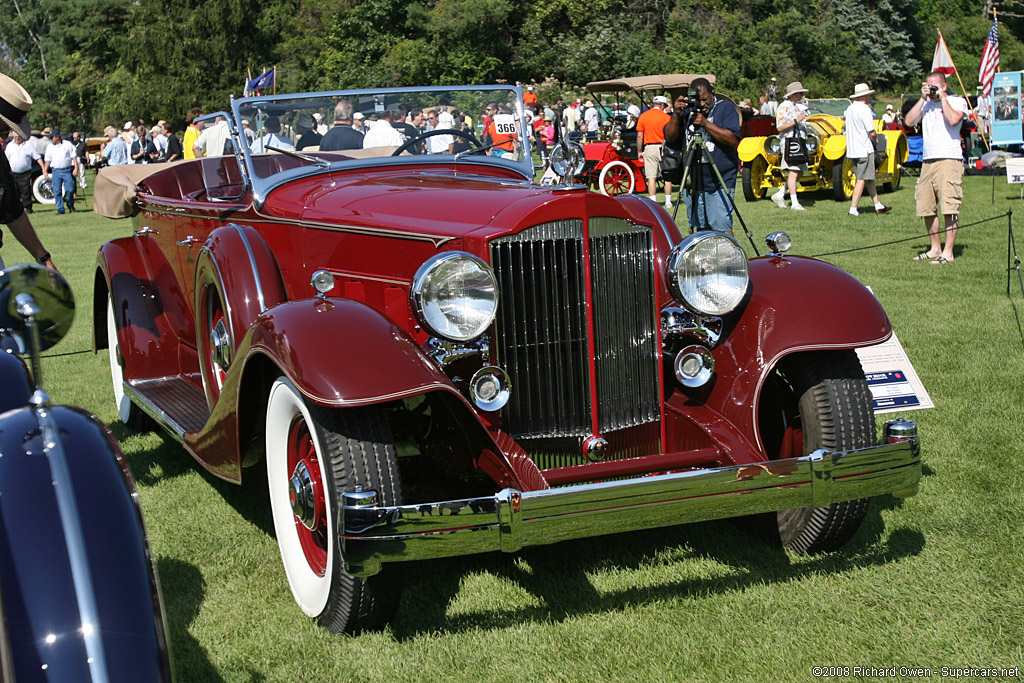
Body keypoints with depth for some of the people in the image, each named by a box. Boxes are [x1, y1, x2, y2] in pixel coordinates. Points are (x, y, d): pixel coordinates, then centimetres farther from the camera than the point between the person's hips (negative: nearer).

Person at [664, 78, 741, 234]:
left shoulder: (725, 107, 0)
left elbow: (732, 139, -12)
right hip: (693, 182, 4)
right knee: (702, 227, 7)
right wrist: (677, 114, -13)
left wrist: (706, 123, -19)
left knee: (722, 227, -10)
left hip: (720, 182, -4)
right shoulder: (686, 109, 10)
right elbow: (670, 138, 2)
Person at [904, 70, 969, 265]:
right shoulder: (926, 104, 19)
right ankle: (935, 248, 18)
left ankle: (948, 252, -9)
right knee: (926, 209, 6)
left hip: (949, 160, -6)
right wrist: (923, 98, 3)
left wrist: (942, 97, -7)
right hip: (928, 161, 6)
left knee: (949, 208, -10)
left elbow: (954, 120, -18)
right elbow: (909, 121, 5)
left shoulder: (957, 101, 2)